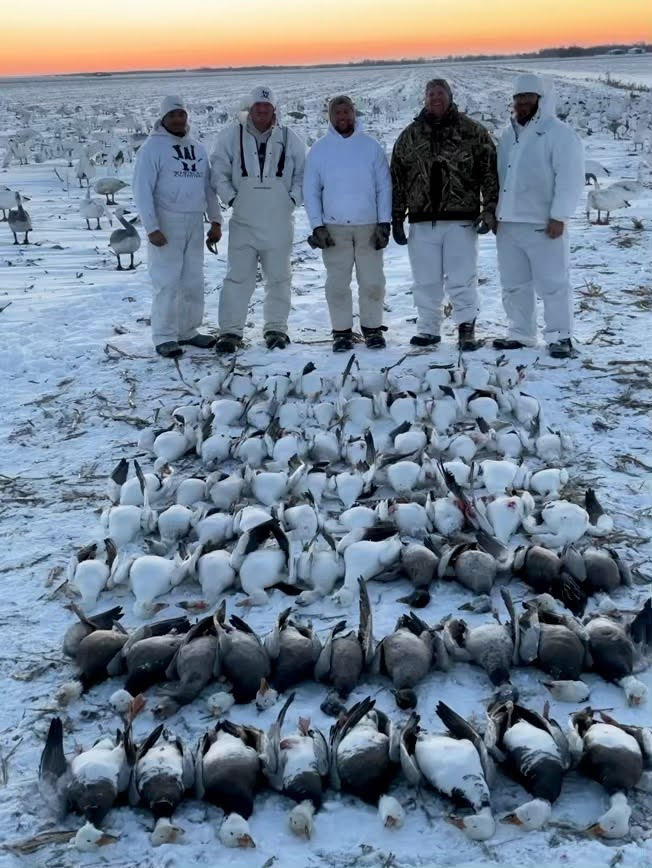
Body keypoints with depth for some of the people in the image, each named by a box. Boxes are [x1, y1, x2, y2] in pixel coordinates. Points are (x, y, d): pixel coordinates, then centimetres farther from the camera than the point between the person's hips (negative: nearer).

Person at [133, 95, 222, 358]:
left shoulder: (198, 148, 13)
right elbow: (142, 190, -11)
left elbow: (209, 187, 17)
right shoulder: (153, 147, -6)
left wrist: (216, 221, 12)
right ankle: (164, 337, 0)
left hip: (194, 223, 6)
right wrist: (151, 228, -18)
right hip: (166, 223, -6)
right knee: (167, 282, -6)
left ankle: (188, 331, 19)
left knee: (193, 281, 9)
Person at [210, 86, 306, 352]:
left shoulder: (289, 138, 3)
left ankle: (276, 328, 22)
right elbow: (219, 171, 6)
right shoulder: (231, 136, 1)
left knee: (279, 278, 9)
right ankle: (230, 331, 4)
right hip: (243, 222, -1)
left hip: (279, 223, 1)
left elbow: (303, 173, 10)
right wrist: (231, 198, -4)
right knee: (238, 277, -3)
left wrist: (293, 198, -2)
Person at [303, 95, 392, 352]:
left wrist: (384, 223, -4)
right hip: (334, 228, 0)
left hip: (369, 226, 0)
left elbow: (384, 187, 4)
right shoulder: (319, 149, 5)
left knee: (372, 281, 2)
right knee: (337, 283, 1)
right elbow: (310, 191, 5)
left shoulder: (371, 146, 4)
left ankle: (373, 328, 14)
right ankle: (342, 332, 10)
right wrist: (317, 226, -4)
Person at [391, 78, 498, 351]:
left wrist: (490, 209, -7)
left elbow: (491, 173, 2)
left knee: (462, 278, -2)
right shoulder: (410, 136, 11)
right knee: (425, 280, 8)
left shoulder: (473, 132, 3)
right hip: (422, 221, 3)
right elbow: (397, 179, 13)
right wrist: (397, 218, 8)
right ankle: (429, 328, 19)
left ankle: (466, 329, 7)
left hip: (461, 219, -3)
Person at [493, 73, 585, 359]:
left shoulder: (559, 133, -5)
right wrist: (494, 213, 15)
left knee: (552, 283, -3)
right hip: (508, 223, 7)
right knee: (514, 284, 12)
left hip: (542, 225, -7)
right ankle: (520, 333, 22)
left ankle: (560, 336, 4)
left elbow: (570, 178, -11)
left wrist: (559, 217, -17)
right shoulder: (508, 136, 17)